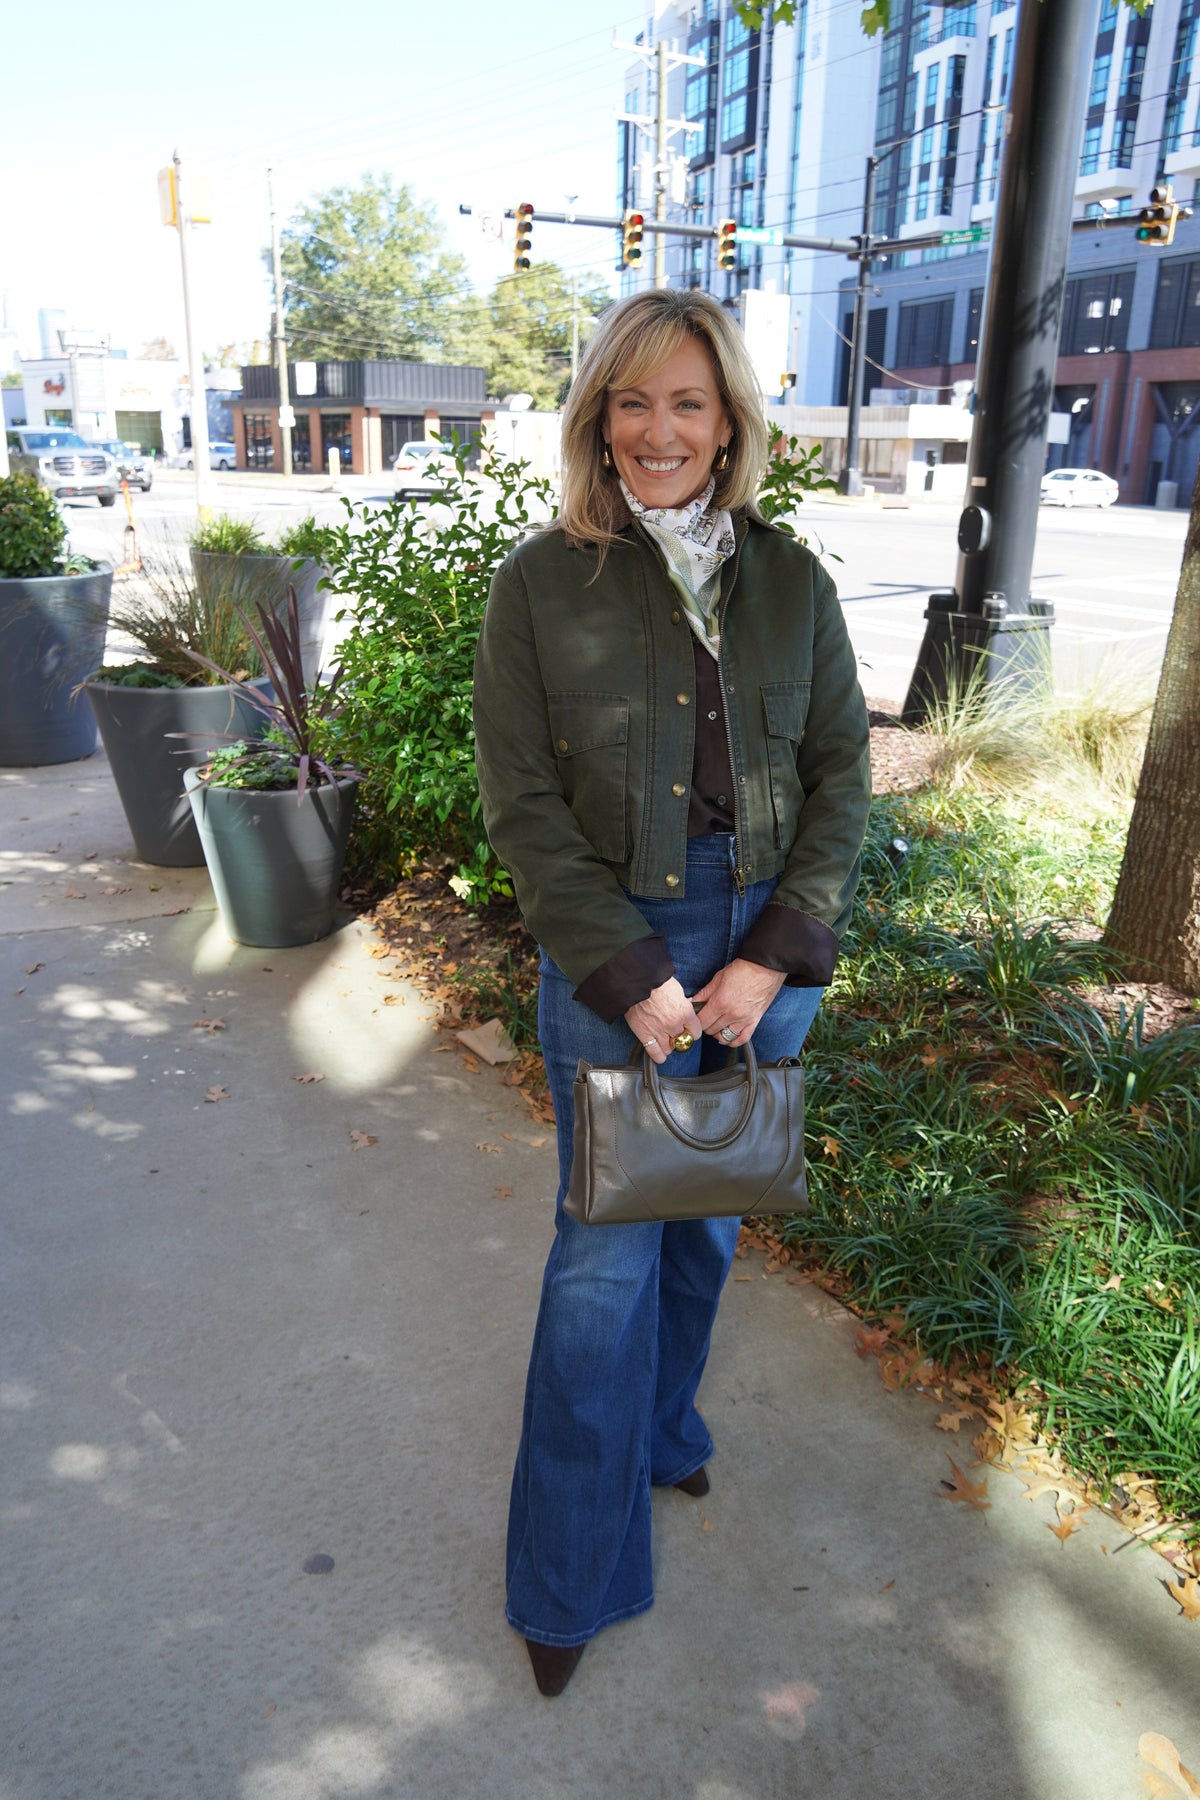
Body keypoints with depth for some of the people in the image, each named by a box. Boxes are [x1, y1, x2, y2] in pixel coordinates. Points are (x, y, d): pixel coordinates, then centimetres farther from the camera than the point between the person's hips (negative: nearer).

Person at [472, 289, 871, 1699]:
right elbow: (523, 805, -8)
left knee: (707, 1221, 19)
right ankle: (570, 1577, 26)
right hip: (614, 950, -3)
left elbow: (842, 774, 2)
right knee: (606, 1253, 5)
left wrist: (775, 955, -8)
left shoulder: (791, 579, 3)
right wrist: (629, 978, -14)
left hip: (769, 949, 3)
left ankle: (660, 1431, 47)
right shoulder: (541, 582, -5)